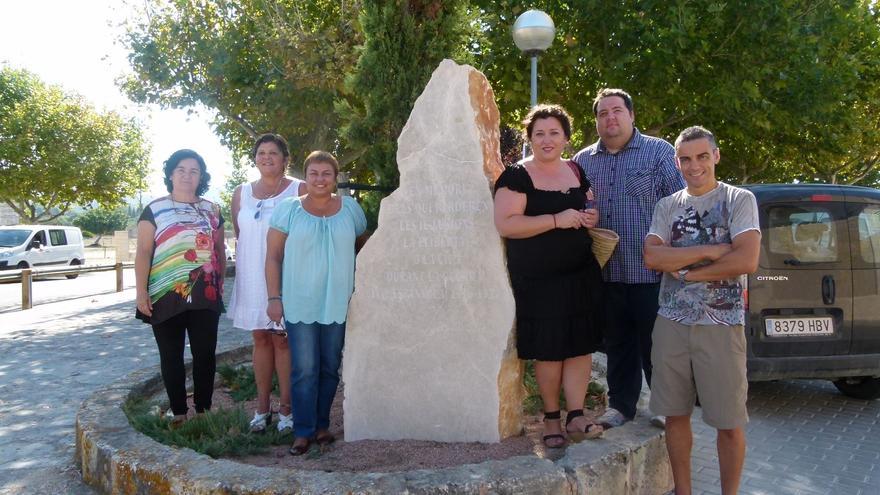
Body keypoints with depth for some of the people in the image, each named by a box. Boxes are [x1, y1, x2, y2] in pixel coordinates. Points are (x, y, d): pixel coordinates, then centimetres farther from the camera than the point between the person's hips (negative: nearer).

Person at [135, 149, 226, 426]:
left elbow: (220, 250, 17)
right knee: (171, 357, 6)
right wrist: (141, 291, -10)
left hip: (204, 297, 2)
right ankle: (178, 412, 16)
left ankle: (203, 410, 14)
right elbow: (143, 252, -2)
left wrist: (220, 284, 12)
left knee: (205, 355, 2)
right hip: (166, 297, -2)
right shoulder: (155, 210, 3)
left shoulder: (211, 211, 11)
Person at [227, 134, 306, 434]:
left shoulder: (299, 190, -2)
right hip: (251, 278, 4)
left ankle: (286, 408, 8)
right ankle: (262, 407, 17)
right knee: (260, 339, 8)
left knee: (282, 340, -1)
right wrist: (241, 270, 12)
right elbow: (238, 236, 17)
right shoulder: (241, 193, 11)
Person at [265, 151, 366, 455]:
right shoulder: (288, 209, -1)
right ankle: (303, 431, 6)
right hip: (299, 304, -2)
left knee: (330, 367, 10)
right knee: (304, 369, -3)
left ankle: (321, 425, 23)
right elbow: (273, 256, 0)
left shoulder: (350, 208, 5)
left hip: (338, 304, 2)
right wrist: (274, 297, -6)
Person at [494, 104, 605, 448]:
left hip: (581, 275, 5)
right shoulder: (516, 176, -7)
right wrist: (557, 220, -21)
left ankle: (576, 416, 15)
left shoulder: (577, 172, 11)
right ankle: (551, 417, 17)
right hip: (538, 280, -5)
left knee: (582, 344, 4)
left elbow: (588, 210, 25)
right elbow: (505, 224, -17)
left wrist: (592, 218, 0)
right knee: (548, 349, 1)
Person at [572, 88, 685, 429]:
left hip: (650, 272, -3)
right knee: (618, 344, 13)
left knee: (655, 345, 4)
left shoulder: (659, 152, 1)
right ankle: (621, 404, 26)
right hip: (605, 273, 4)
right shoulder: (583, 160, 12)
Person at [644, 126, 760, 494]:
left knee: (729, 423, 3)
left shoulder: (739, 200, -1)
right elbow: (651, 257, -6)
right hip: (671, 323, 3)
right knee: (676, 415, 10)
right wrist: (710, 250, -13)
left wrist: (684, 269, -9)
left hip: (722, 325, -3)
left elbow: (747, 261, -15)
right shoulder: (667, 206, 10)